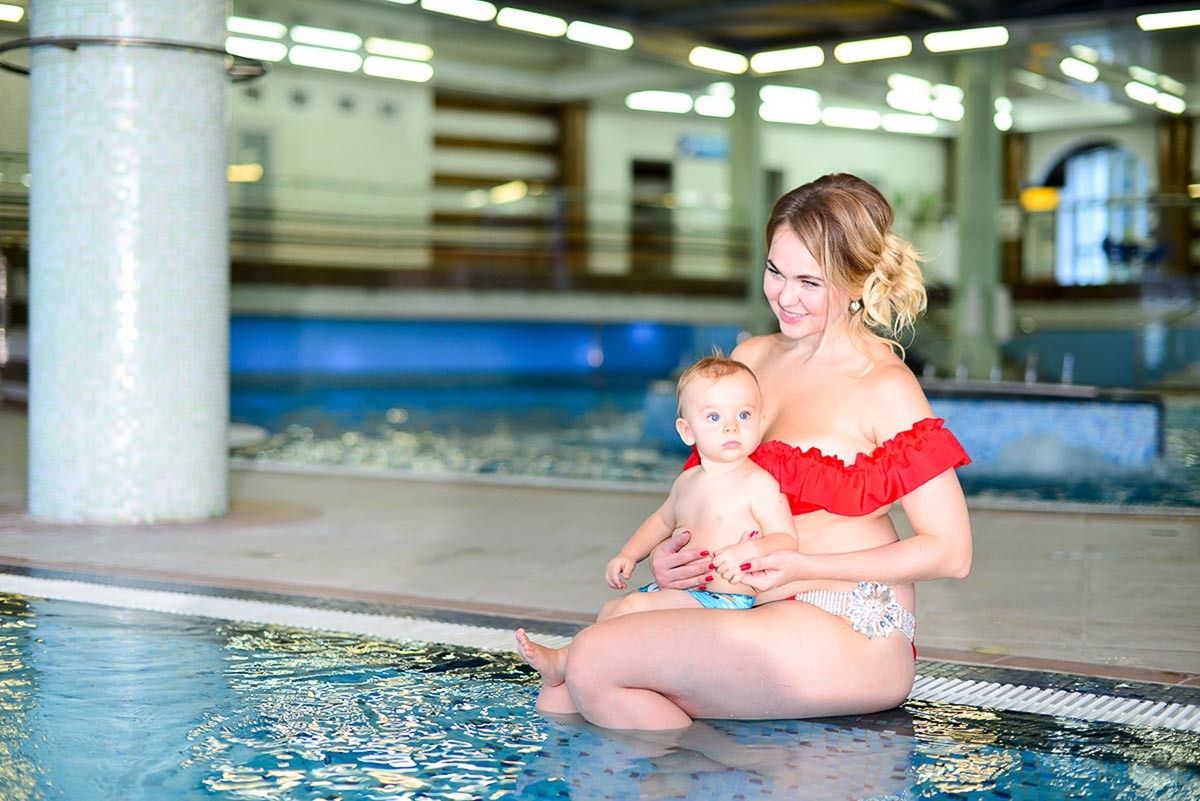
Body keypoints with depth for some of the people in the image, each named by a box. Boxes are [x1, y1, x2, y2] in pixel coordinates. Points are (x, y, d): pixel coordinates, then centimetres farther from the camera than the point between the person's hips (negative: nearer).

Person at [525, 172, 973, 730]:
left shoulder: (885, 389, -9)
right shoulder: (751, 358, 11)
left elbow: (950, 552, -10)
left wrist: (802, 569, -17)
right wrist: (668, 557, 0)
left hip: (849, 637, -7)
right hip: (763, 618, 7)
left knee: (594, 660, -19)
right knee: (558, 704, -12)